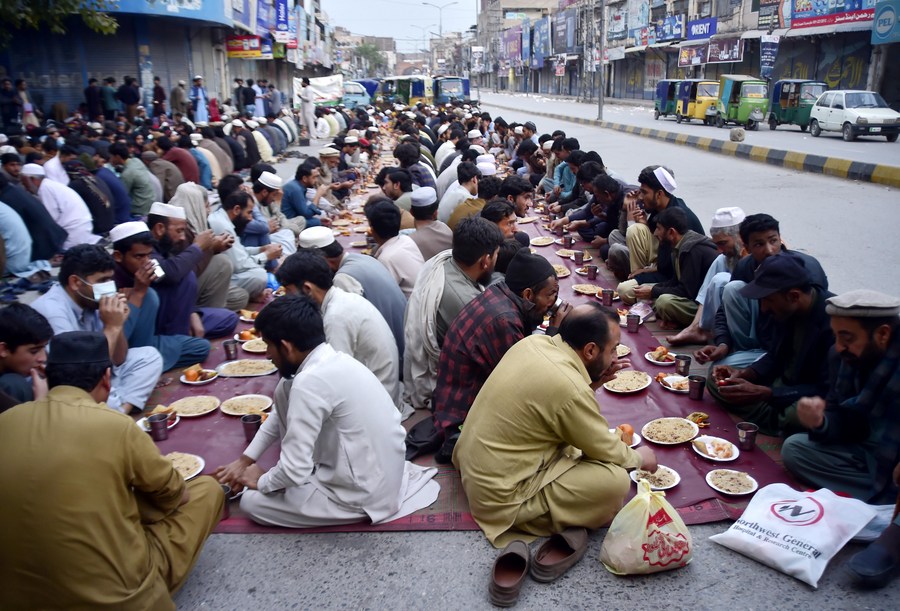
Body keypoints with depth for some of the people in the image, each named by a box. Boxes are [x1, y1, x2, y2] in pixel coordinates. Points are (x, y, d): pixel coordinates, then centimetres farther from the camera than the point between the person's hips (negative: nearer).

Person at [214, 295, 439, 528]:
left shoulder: (309, 382, -27)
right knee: (285, 391, 6)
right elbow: (283, 414, 18)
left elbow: (294, 472, -23)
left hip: (363, 495, -8)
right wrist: (245, 460, 17)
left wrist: (261, 481, -1)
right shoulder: (333, 360, 1)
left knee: (251, 502, 4)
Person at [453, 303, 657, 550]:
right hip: (499, 495, -9)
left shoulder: (535, 341, -4)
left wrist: (593, 383, 0)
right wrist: (639, 457, 10)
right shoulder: (569, 389, -27)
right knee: (616, 481, -15)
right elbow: (606, 451, -10)